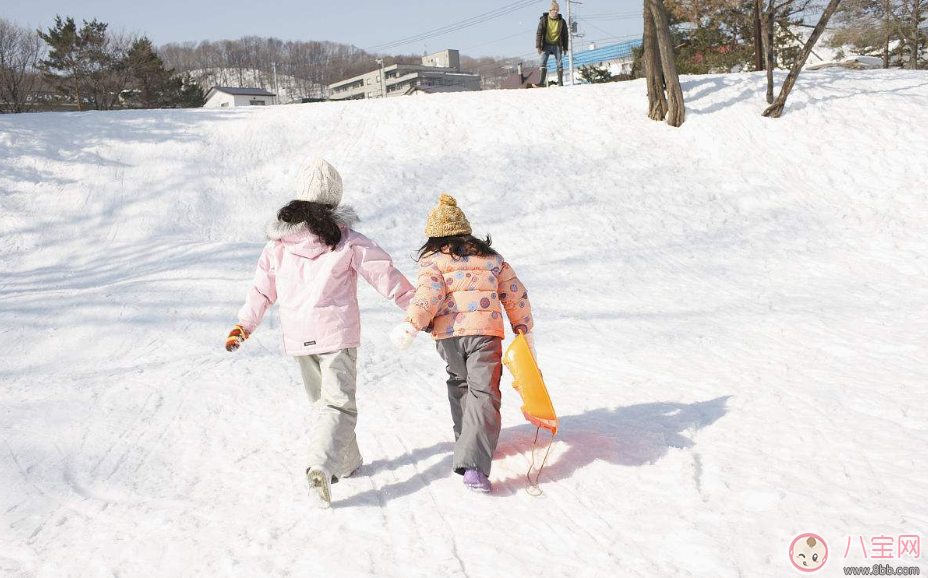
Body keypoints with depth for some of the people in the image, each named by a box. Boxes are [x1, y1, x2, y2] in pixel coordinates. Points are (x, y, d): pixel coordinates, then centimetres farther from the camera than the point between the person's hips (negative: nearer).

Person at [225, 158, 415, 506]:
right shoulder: (347, 240, -7)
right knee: (338, 403, -3)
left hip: (298, 337, 4)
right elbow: (385, 275, -3)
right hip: (337, 333, -4)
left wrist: (243, 325, 19)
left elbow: (262, 288, 8)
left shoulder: (279, 240, 3)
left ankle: (347, 462, 27)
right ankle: (321, 466, -23)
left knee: (321, 401, 19)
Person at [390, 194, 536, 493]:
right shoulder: (491, 257, 18)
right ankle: (473, 465, -21)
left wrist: (411, 326, -17)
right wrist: (525, 331, 25)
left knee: (459, 383, 27)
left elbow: (429, 294, -12)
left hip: (447, 336, 0)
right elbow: (515, 295, 17)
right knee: (484, 394, -6)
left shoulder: (432, 260, 8)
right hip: (486, 332, 0)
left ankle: (465, 441, 41)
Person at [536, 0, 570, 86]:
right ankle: (542, 82, -14)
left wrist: (565, 48, 6)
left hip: (557, 45, 1)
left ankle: (560, 83, 5)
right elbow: (539, 33, -2)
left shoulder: (562, 21, 2)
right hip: (546, 45, -1)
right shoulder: (544, 20, -2)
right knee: (543, 62, -12)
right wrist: (538, 46, -9)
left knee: (559, 64, -1)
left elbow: (565, 35, 9)